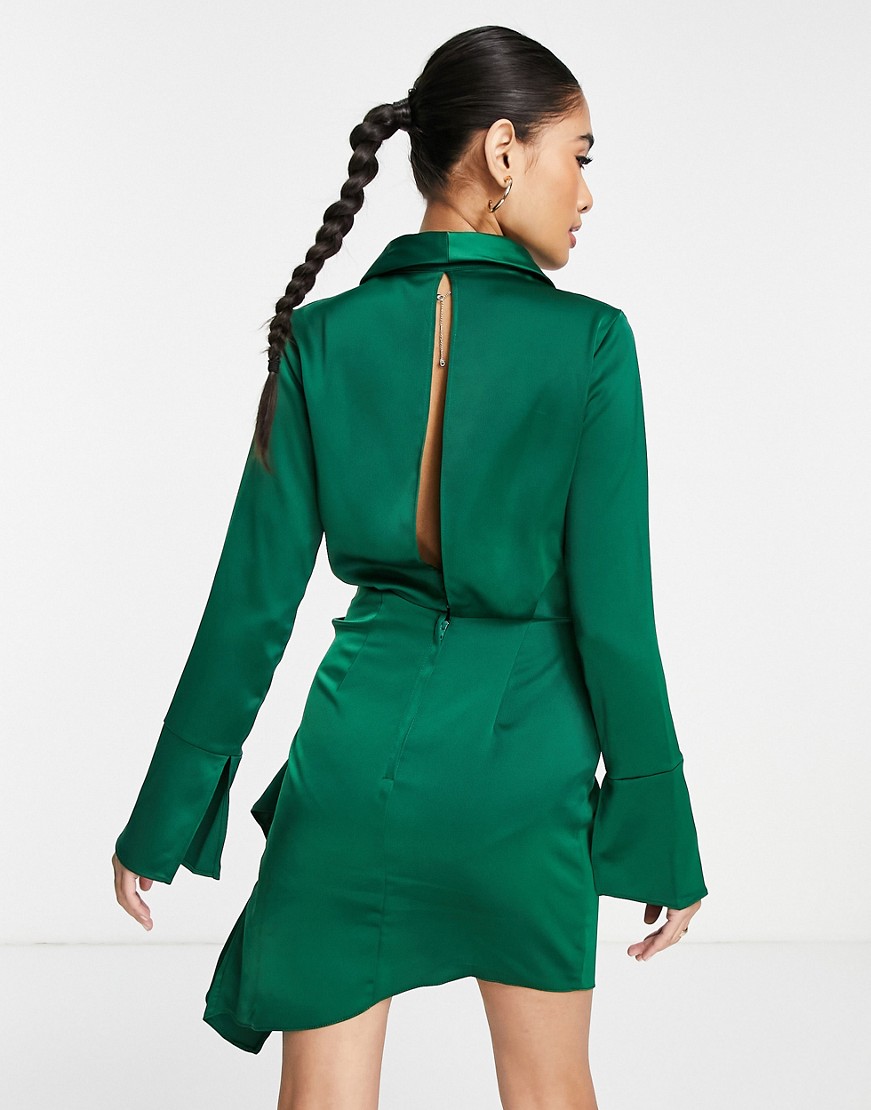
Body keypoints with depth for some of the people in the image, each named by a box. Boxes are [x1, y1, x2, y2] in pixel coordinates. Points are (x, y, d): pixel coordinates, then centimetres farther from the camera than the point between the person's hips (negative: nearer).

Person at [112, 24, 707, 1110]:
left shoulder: (323, 338, -3)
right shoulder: (588, 341, -10)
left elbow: (253, 603, -2)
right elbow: (611, 611, -10)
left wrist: (166, 819, 8)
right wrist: (658, 833, 1)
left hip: (356, 746, 2)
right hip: (520, 759, -1)